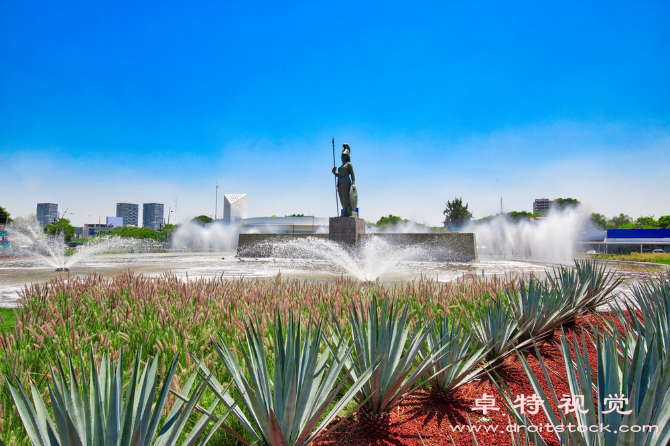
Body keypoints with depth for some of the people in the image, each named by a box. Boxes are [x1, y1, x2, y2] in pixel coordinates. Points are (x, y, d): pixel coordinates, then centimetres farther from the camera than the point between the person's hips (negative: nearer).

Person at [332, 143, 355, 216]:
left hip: (346, 183, -8)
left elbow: (353, 175, -6)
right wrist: (334, 172, 2)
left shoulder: (349, 164, 0)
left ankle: (346, 215, -16)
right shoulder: (341, 165, 23)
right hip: (340, 184, 8)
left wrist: (353, 185, -17)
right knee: (342, 201, 5)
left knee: (346, 200, -12)